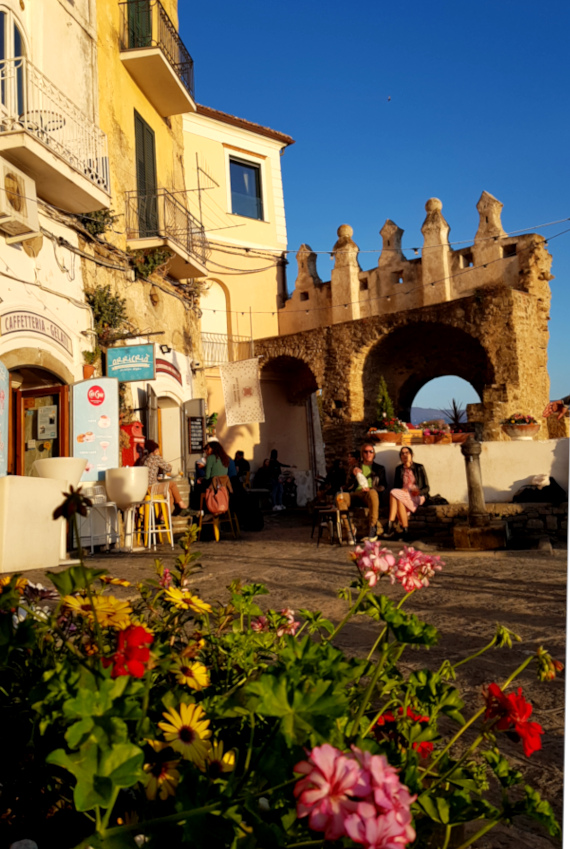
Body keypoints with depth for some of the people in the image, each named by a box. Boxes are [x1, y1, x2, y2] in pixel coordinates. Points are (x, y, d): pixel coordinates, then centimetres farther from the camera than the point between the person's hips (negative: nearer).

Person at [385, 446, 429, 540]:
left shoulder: (419, 467, 10)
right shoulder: (399, 469, 19)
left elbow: (426, 488, 7)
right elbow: (395, 486, 15)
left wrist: (419, 492, -14)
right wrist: (401, 490, -9)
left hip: (417, 497, -2)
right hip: (403, 495, 3)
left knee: (394, 494, -33)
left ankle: (390, 526, -39)